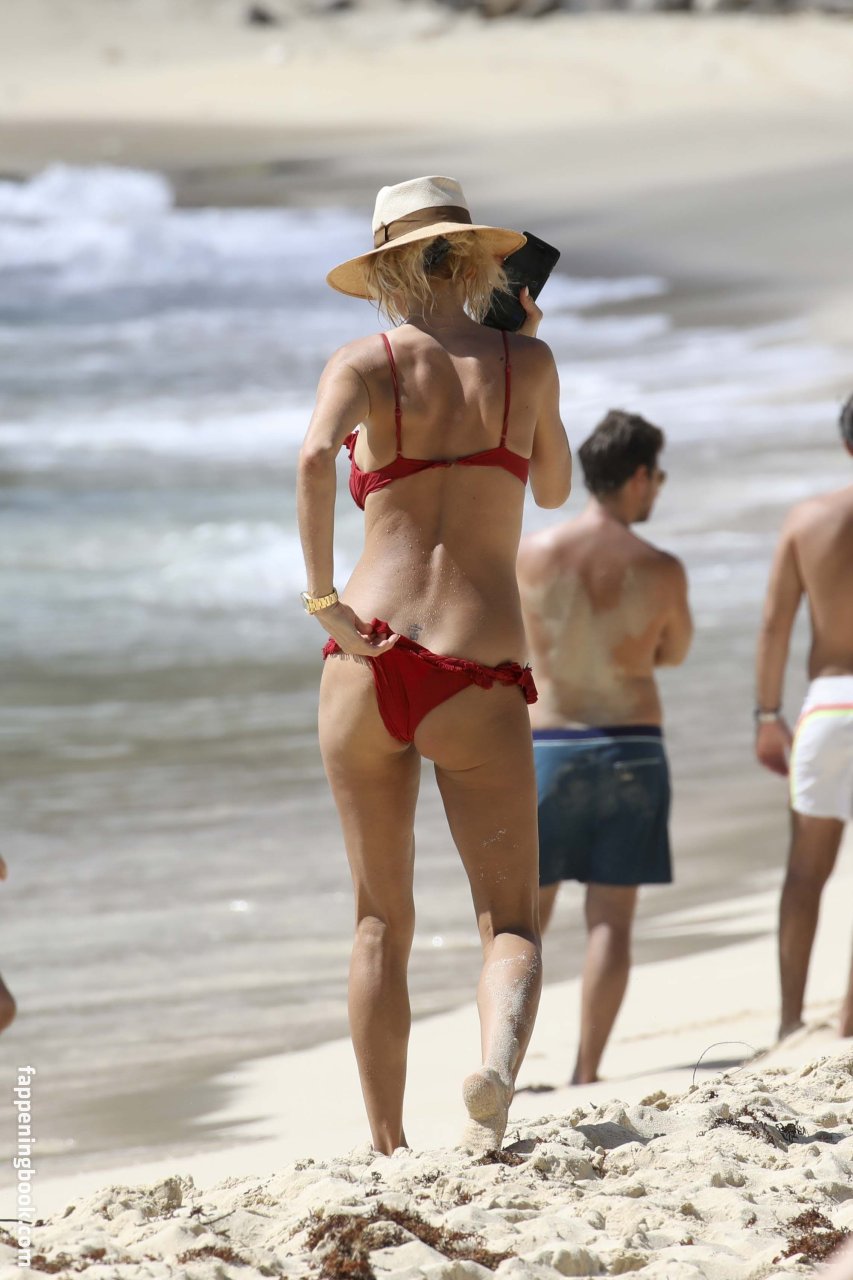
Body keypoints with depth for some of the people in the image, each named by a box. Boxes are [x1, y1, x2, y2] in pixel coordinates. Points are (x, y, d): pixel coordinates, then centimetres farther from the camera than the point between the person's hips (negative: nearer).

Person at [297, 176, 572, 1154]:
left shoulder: (363, 364, 2)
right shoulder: (527, 361, 7)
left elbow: (314, 459, -19)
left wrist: (322, 597, -12)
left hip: (370, 662, 1)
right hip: (477, 678, -1)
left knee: (382, 922, 14)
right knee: (510, 923, 3)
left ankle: (387, 1148, 13)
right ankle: (498, 1059, -29)